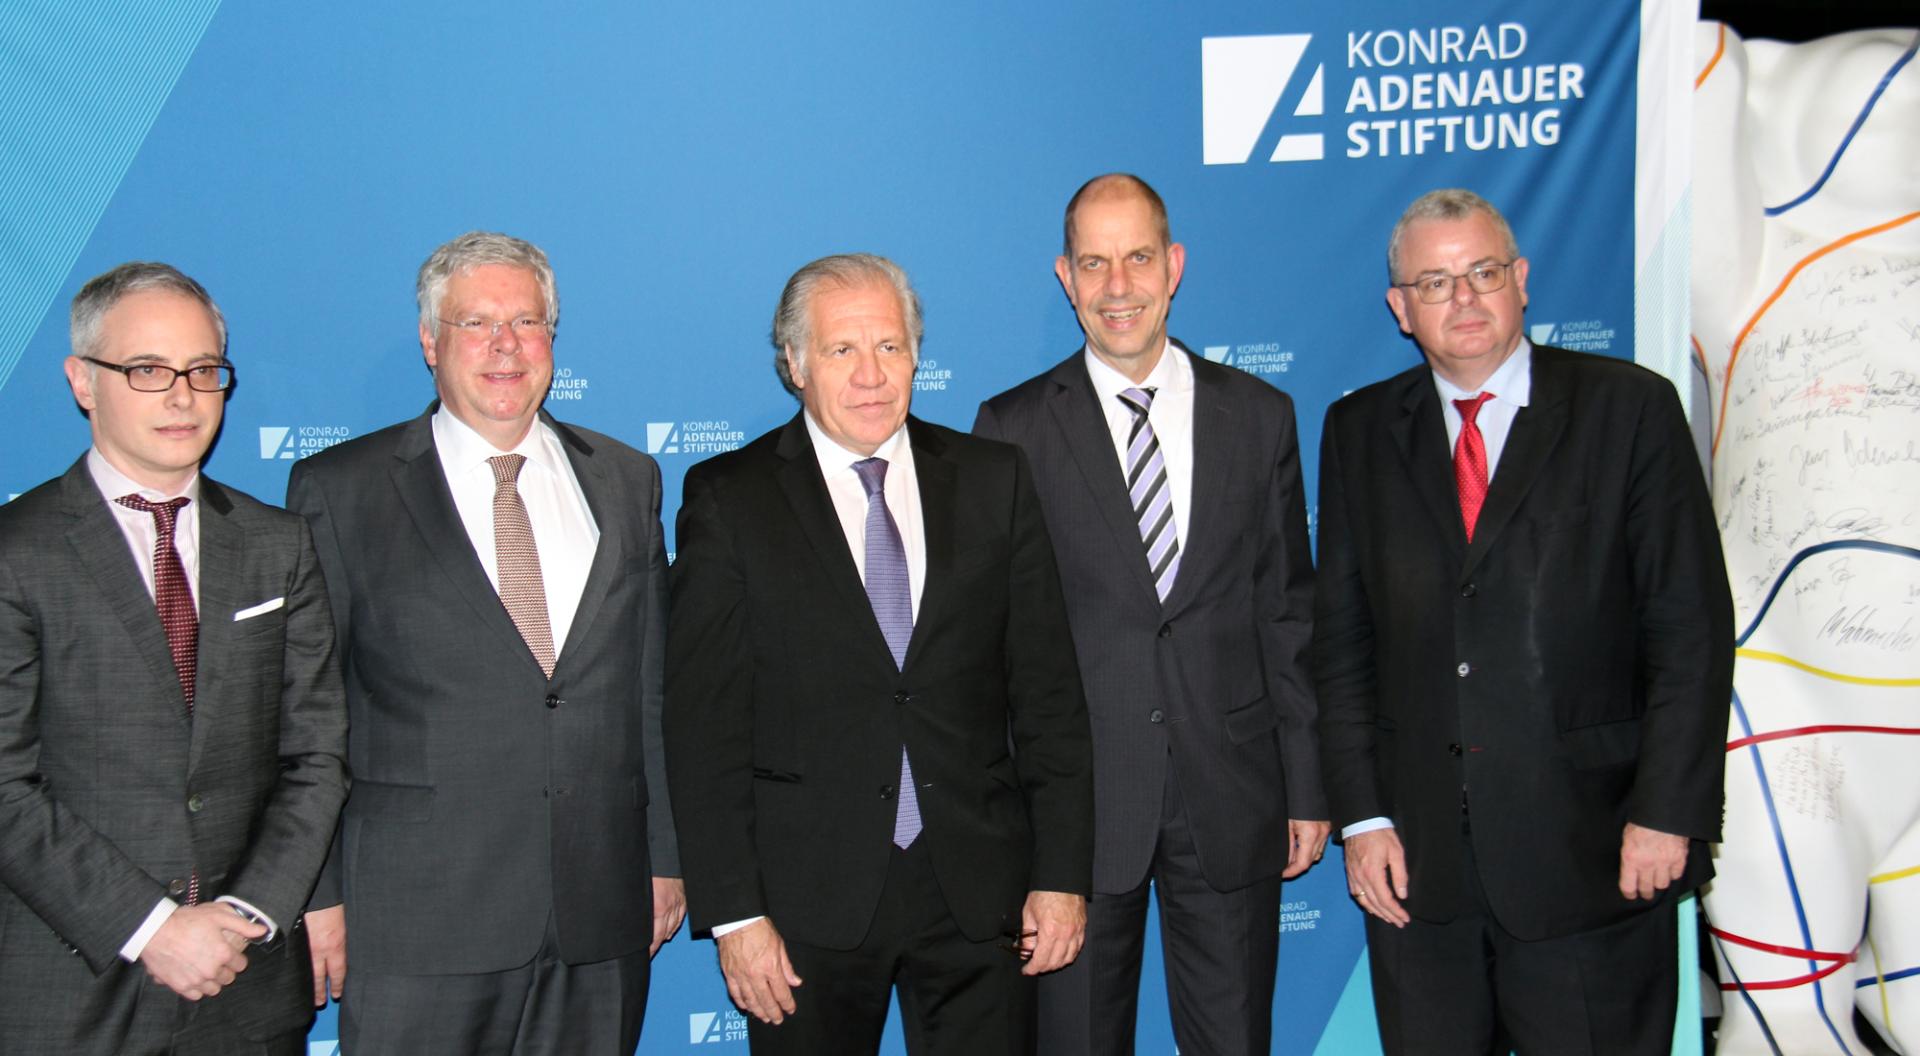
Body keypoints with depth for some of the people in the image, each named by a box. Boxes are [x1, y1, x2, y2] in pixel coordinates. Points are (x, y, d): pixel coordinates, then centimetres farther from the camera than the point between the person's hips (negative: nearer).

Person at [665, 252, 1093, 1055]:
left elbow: (1047, 689, 4)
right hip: (809, 902, -2)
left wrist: (1062, 873, 0)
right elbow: (704, 722, -4)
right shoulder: (728, 499, -2)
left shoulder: (993, 479, 5)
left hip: (980, 893, 2)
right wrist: (732, 912, -9)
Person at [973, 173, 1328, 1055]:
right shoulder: (1013, 429, 0)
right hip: (1078, 793, -1)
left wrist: (1308, 787, 6)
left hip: (1232, 797, 2)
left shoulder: (1260, 416, 6)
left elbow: (1288, 613, 8)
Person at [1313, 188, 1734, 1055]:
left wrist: (1668, 812, -10)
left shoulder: (1630, 408, -1)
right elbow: (1341, 638, 6)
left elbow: (1691, 628, -4)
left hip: (1591, 851, -2)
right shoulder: (1360, 431, 7)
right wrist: (1361, 814, 0)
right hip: (1417, 853, 3)